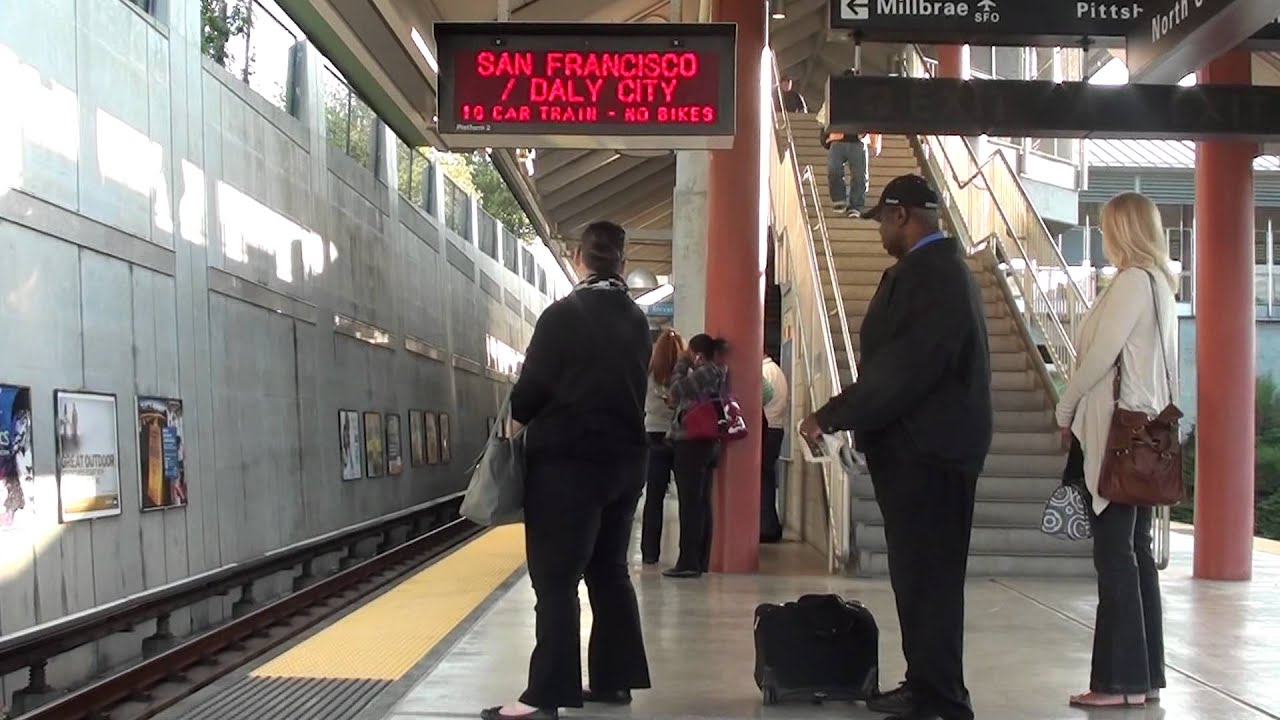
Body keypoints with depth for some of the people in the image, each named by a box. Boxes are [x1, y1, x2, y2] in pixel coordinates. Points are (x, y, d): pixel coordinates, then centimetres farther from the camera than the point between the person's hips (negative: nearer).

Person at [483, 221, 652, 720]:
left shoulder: (563, 315, -12)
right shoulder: (637, 321, 8)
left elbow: (533, 385, -10)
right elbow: (630, 385, 13)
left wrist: (516, 421, 8)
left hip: (568, 461, -7)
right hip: (624, 459, 7)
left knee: (555, 579, -4)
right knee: (609, 571, 15)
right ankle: (614, 679, 19)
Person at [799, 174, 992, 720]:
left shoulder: (929, 273, -17)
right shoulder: (936, 268, 15)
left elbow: (902, 367, -24)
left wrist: (830, 417, -18)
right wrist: (844, 414, 16)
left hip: (927, 450, -10)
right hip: (924, 446, 10)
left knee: (927, 578, -6)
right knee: (921, 574, 14)